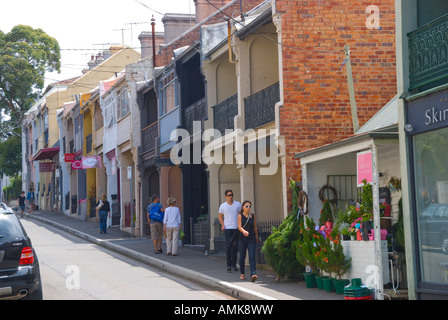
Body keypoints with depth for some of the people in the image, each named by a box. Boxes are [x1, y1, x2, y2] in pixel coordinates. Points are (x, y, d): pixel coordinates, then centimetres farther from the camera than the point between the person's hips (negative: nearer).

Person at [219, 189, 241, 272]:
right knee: (228, 246, -8)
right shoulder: (223, 206, 5)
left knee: (235, 247, 5)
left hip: (236, 228, 1)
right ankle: (229, 265, -5)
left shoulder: (238, 204, 6)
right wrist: (222, 225, -1)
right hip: (227, 228, -1)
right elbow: (220, 216, 14)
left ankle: (234, 264, 16)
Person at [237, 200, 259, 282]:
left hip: (252, 239, 1)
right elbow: (239, 226, -12)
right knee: (242, 257, 8)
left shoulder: (253, 216, 8)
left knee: (252, 257, -11)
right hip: (242, 239, -1)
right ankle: (242, 273, 26)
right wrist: (244, 231, -32)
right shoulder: (240, 215, 0)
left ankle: (253, 274, -23)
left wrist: (257, 238, 20)